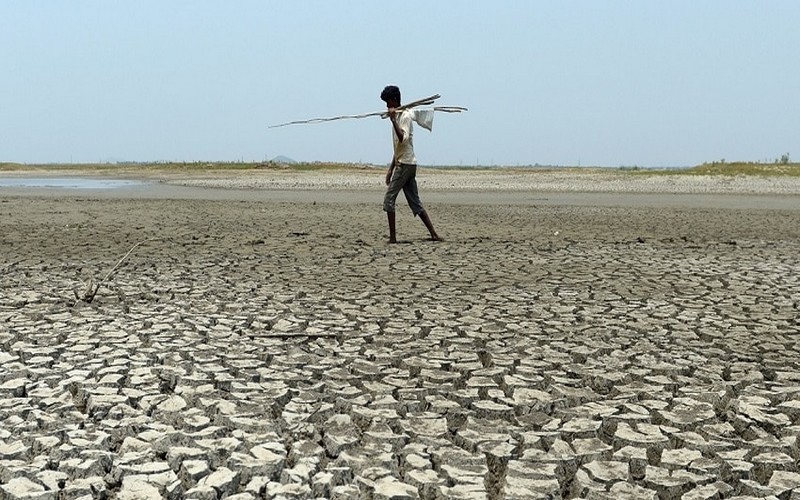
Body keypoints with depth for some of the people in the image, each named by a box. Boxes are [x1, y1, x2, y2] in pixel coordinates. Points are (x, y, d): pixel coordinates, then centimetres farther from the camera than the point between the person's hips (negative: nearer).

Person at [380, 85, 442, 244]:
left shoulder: (405, 116, -9)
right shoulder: (397, 116, 20)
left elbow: (403, 138, -26)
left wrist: (393, 120, -27)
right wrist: (391, 168, 23)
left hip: (405, 164, -10)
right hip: (402, 164, 10)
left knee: (389, 199, -10)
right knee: (415, 203, 8)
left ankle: (392, 237, -9)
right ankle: (434, 234, 8)